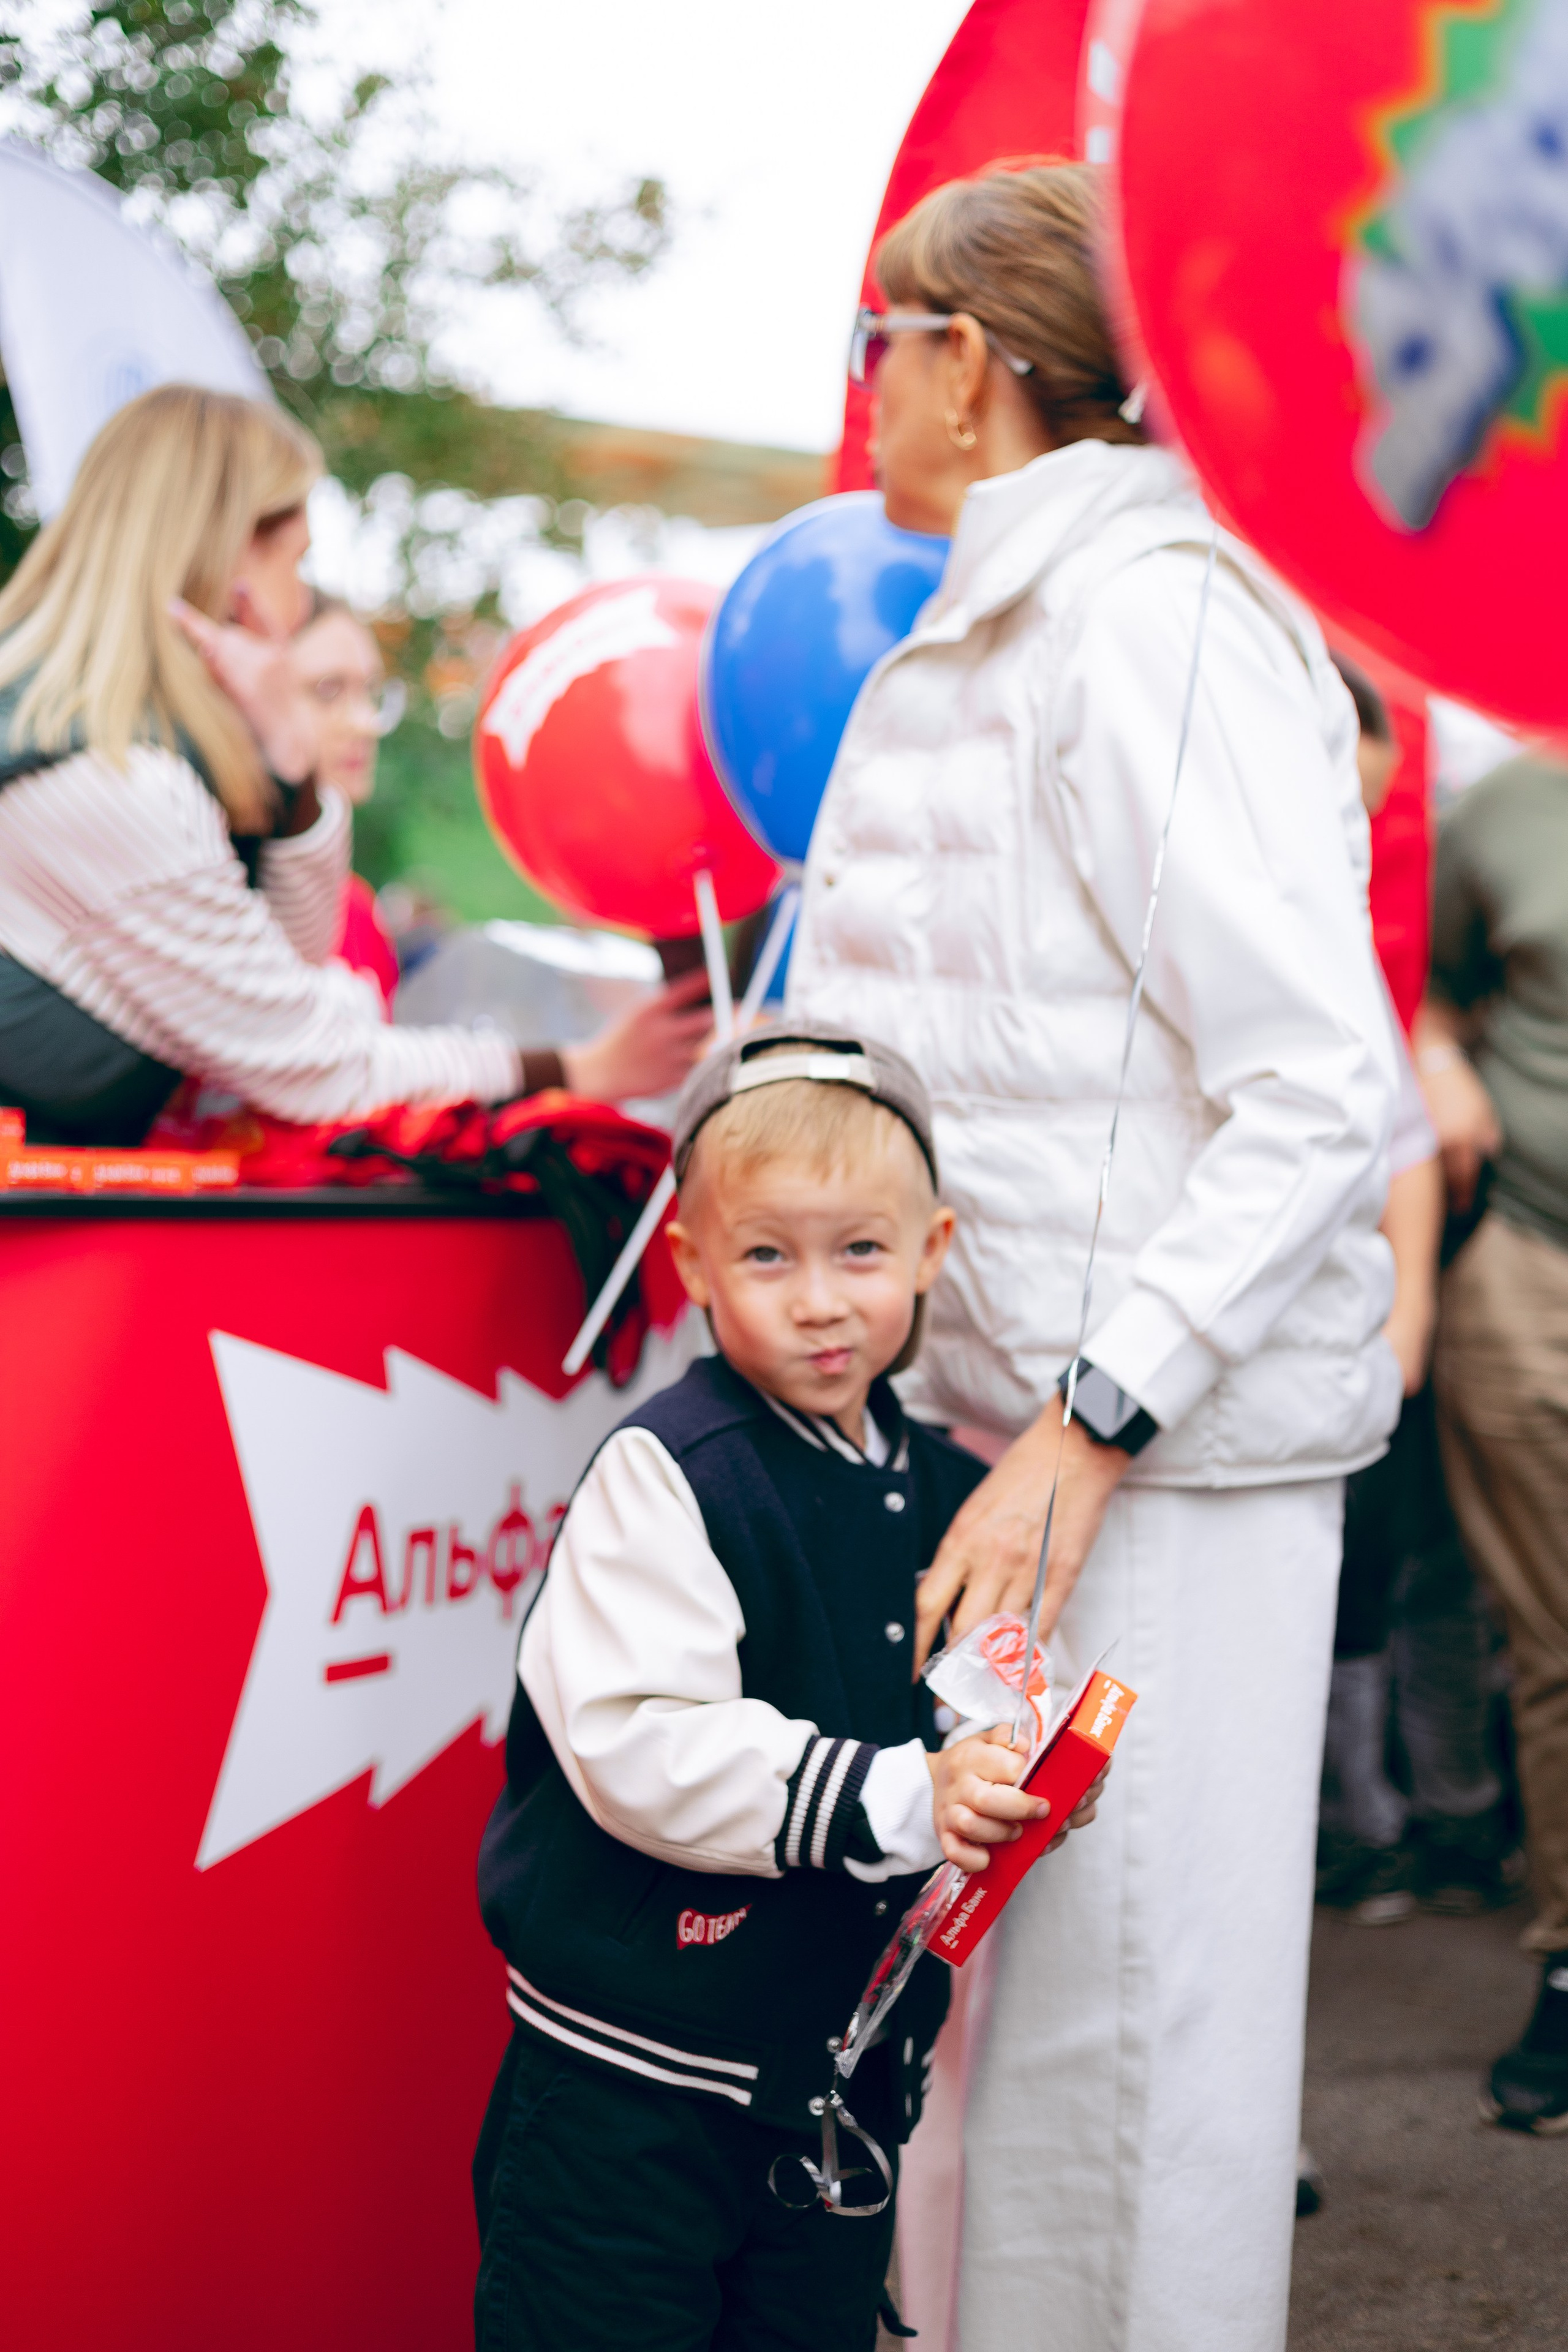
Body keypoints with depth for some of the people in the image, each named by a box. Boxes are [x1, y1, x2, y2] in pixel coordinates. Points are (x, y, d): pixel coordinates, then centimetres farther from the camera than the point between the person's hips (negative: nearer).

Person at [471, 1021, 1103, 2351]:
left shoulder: (953, 1496, 6)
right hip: (631, 2080, -6)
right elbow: (638, 1750, -23)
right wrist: (895, 1799, -27)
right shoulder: (666, 1476, -15)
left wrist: (1020, 1779, -5)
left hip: (846, 2072, 6)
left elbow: (981, 1718, 18)